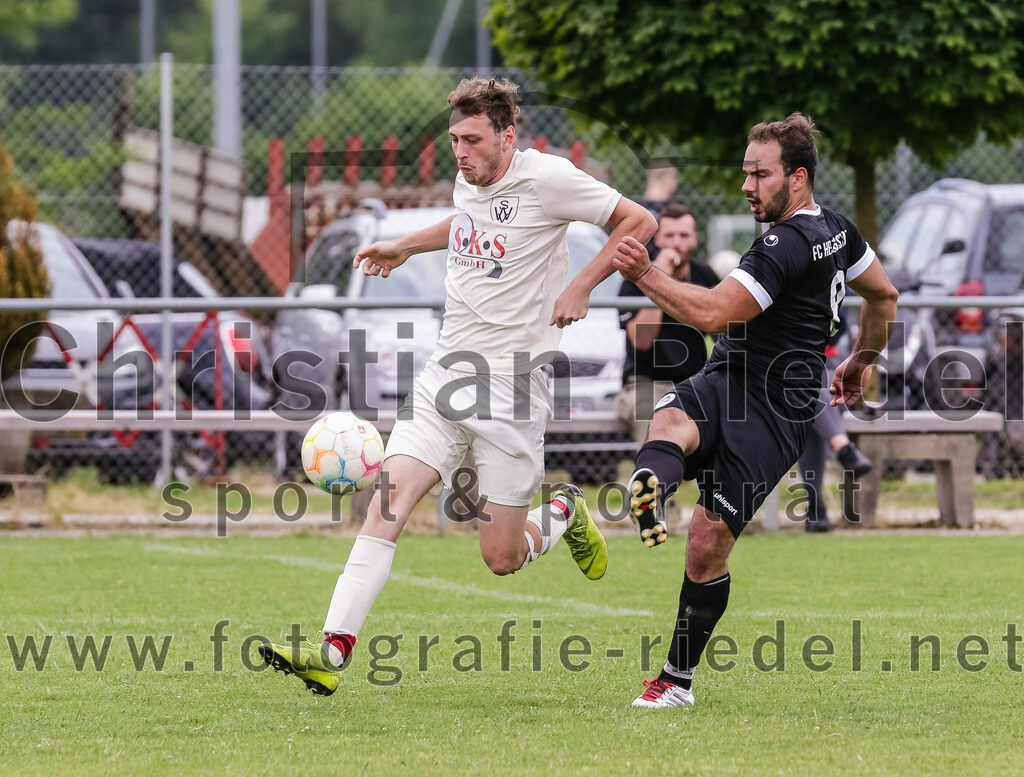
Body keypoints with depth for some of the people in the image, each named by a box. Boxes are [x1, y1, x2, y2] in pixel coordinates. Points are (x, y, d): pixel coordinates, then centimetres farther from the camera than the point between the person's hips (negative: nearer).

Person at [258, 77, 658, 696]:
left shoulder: (548, 179, -10)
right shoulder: (469, 180, 10)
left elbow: (639, 221, -4)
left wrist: (582, 286, -13)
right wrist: (405, 247, 34)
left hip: (512, 385, -5)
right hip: (446, 373, 5)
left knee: (502, 559, -1)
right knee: (388, 500, -14)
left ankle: (566, 514, 33)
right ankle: (333, 652, -19)